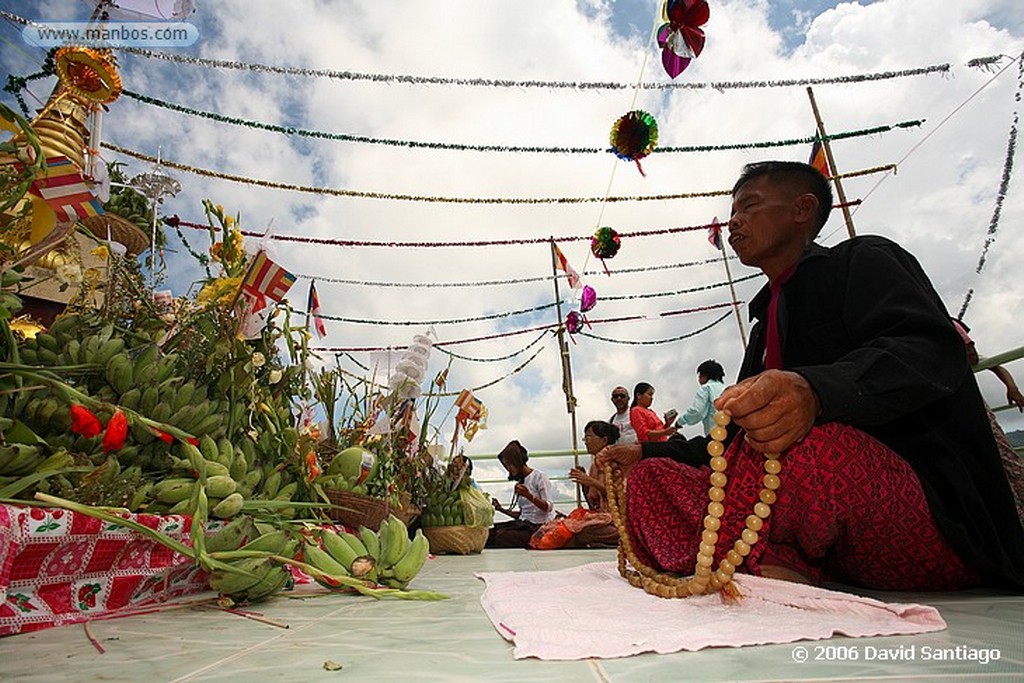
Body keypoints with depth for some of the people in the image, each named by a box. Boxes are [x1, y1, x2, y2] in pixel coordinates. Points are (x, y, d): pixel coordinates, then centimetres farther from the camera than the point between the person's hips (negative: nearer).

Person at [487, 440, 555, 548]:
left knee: (502, 537, -29)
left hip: (539, 526, -7)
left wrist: (529, 496, -28)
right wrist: (501, 509, 9)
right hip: (524, 524, 7)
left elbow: (549, 507, -13)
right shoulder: (520, 482, 16)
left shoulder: (539, 477, -4)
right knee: (489, 533, -17)